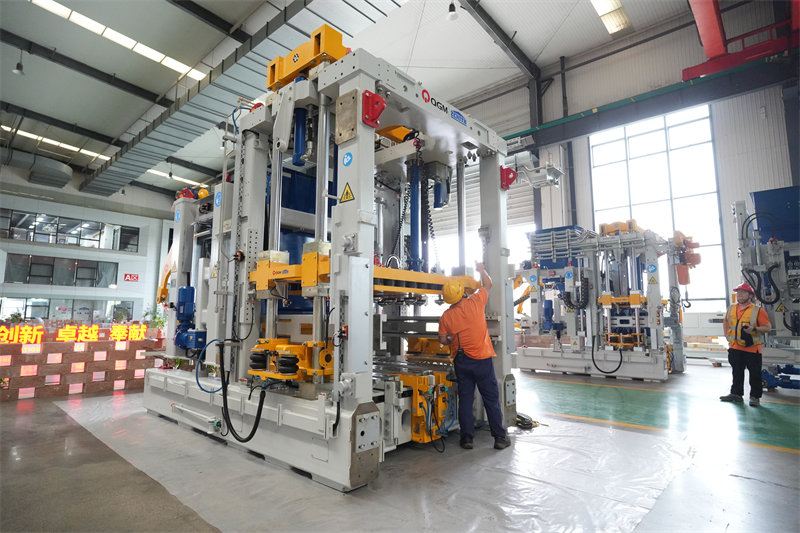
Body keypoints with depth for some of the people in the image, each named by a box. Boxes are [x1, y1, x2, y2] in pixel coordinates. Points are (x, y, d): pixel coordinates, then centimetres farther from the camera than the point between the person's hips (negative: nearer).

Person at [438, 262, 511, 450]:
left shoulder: (446, 316, -6)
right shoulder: (475, 303, -10)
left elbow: (443, 340, 1)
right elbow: (488, 284, 7)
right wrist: (481, 269, 22)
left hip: (461, 362, 2)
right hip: (482, 359, -1)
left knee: (465, 399, 10)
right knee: (491, 399, 8)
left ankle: (467, 438, 15)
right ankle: (500, 437, 16)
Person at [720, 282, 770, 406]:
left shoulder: (758, 310, -8)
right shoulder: (731, 309, 7)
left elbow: (768, 327, -8)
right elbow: (726, 322, 24)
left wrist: (754, 329, -24)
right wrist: (727, 334, 13)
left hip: (752, 348, -4)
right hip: (735, 347, 5)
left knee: (754, 373, 4)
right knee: (737, 372, 14)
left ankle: (755, 396, 16)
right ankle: (736, 393, 25)